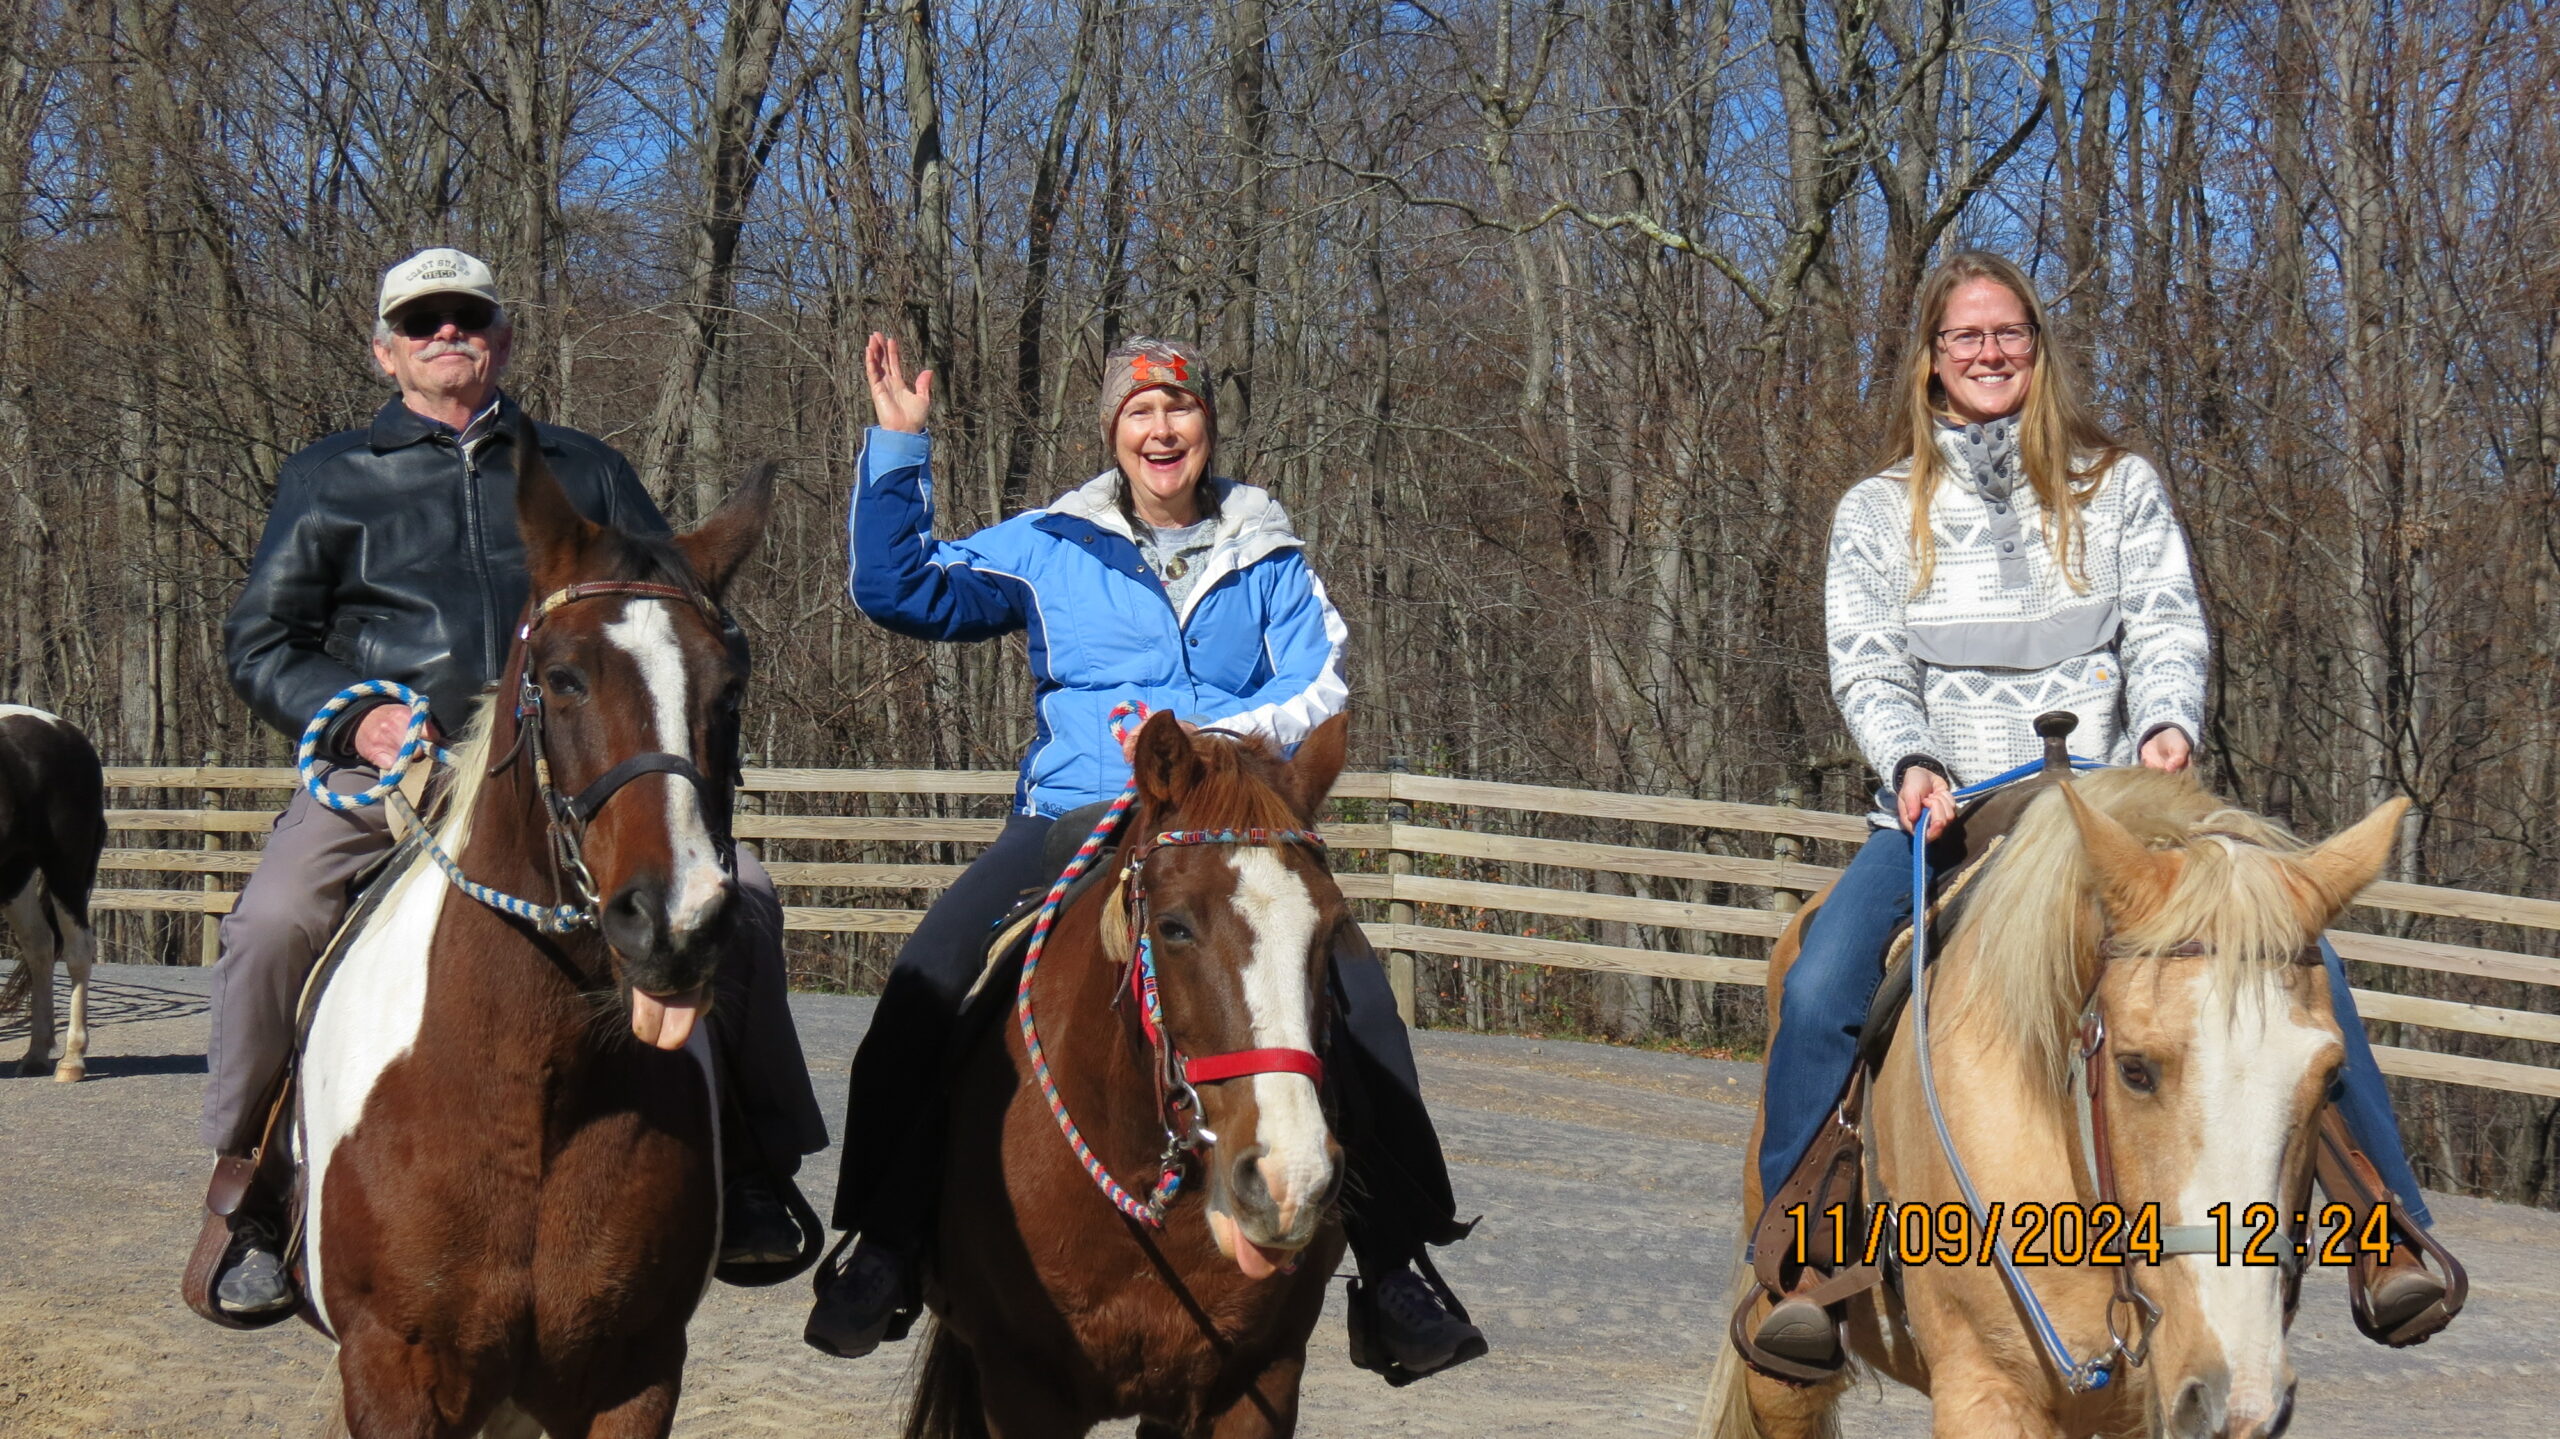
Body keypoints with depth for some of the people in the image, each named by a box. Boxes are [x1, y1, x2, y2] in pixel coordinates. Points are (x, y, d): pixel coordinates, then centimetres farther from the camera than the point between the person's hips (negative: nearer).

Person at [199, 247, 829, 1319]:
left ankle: (747, 1175, -6)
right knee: (274, 922, -29)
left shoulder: (584, 473, 20)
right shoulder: (329, 481, 16)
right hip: (383, 773, -1)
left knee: (738, 891, -19)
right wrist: (356, 715, -9)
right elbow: (261, 644, 12)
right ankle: (248, 1201, -12)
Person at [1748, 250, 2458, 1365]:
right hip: (1941, 812, 0)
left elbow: (2168, 625, 4)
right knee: (1820, 991, -27)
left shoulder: (2118, 486, 14)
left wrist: (2170, 722, -19)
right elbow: (1865, 664, 4)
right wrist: (1912, 760, -17)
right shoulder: (1878, 513, 13)